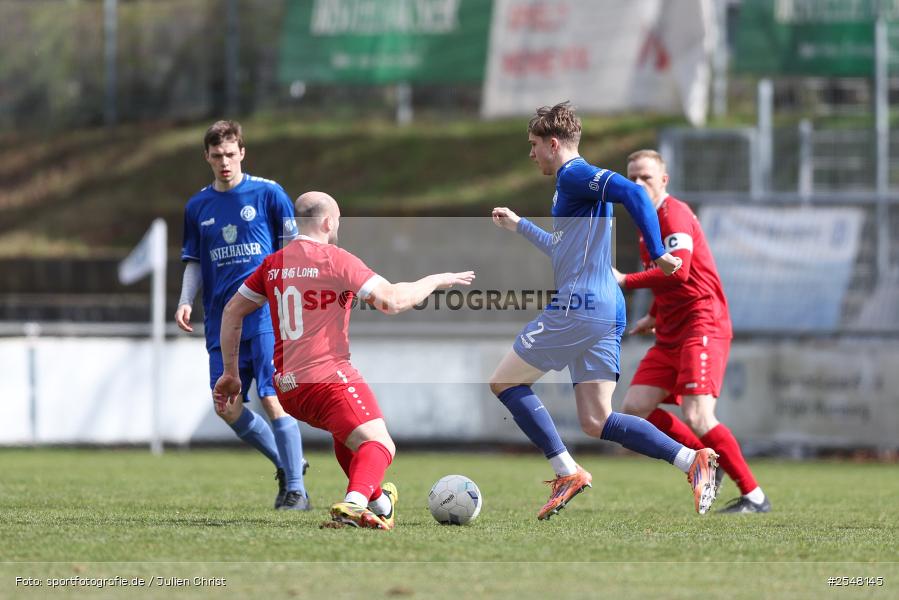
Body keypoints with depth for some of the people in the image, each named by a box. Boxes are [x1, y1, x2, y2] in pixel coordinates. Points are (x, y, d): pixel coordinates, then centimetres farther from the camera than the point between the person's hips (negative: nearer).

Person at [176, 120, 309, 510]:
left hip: (265, 314, -5)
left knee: (273, 399, -13)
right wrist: (186, 302, 2)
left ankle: (296, 490, -7)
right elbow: (194, 262, 18)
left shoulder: (268, 193, 0)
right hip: (222, 321, 5)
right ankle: (286, 464, 20)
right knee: (226, 407, 0)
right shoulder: (198, 207, 12)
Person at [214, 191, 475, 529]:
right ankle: (354, 504, -40)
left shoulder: (273, 263, 14)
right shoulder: (335, 259, -7)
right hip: (329, 377, -8)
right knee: (379, 446, -13)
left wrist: (230, 372, 25)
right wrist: (435, 281, -1)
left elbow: (232, 312, 19)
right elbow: (391, 301, -15)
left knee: (346, 433, 33)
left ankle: (377, 501, 42)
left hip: (286, 387, 8)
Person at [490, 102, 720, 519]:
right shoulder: (578, 183, 24)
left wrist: (657, 254, -27)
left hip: (578, 308, -10)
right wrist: (519, 226, 49)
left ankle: (568, 472, -4)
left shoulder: (574, 175, -6)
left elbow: (631, 193, -24)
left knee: (504, 382, 4)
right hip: (608, 313, 10)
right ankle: (692, 460, -11)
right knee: (596, 422, 4)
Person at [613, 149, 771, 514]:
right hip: (670, 335, 10)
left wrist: (626, 281, -20)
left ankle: (754, 496, -11)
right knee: (634, 410, 0)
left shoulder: (674, 214, -11)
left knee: (697, 418, -20)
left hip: (701, 328, -10)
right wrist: (654, 317, 24)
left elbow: (678, 271, -26)